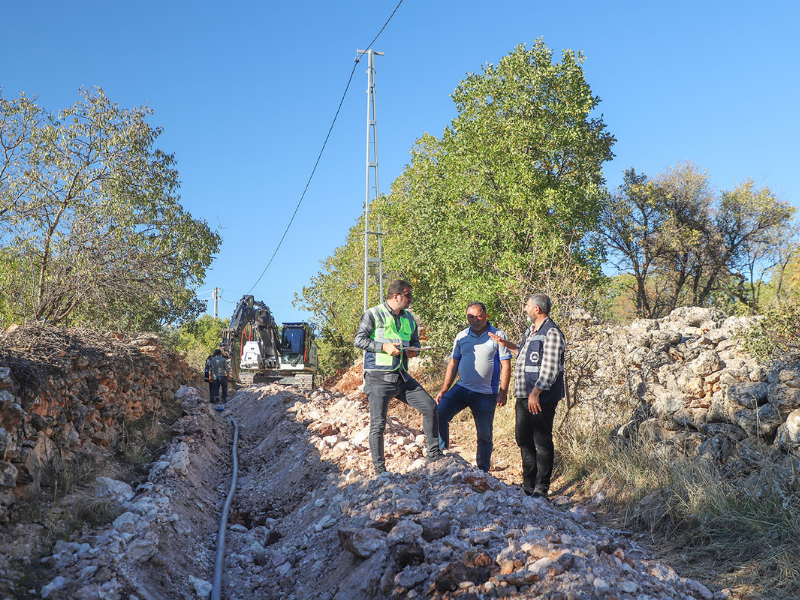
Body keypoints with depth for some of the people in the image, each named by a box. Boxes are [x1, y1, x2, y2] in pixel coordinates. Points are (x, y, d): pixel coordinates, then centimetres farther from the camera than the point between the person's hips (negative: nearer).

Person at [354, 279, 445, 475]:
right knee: (378, 424, -4)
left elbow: (415, 342, 24)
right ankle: (379, 470, 7)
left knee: (430, 407, -2)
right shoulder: (373, 314, -4)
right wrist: (384, 346, -19)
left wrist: (414, 350, 0)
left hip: (402, 377, 6)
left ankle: (433, 453, 11)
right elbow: (358, 340, -8)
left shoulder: (409, 318, 14)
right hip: (378, 378, -6)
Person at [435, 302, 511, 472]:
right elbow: (453, 364, 12)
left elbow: (506, 365, -3)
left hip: (486, 394, -3)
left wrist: (503, 392, -11)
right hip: (462, 388, 3)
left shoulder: (498, 336, -2)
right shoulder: (461, 337, 8)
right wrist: (444, 389, 5)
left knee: (484, 434, 4)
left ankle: (483, 472, 19)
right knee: (439, 415, -13)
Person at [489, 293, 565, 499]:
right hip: (524, 395, 9)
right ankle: (528, 484, 25)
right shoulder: (531, 330, 16)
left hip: (541, 398, -9)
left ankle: (541, 488, 9)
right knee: (523, 438, 14)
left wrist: (536, 392, -23)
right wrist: (507, 345, 29)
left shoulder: (551, 333, -14)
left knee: (542, 441, 0)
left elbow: (550, 369, -19)